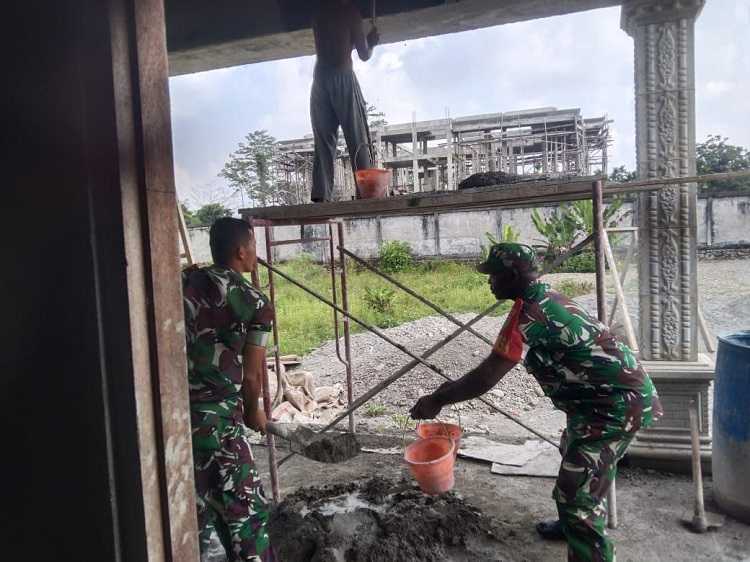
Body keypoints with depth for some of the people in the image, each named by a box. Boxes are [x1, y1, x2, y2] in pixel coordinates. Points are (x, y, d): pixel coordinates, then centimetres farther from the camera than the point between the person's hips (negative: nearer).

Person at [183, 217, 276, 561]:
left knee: (195, 506, 22)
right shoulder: (255, 303, -8)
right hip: (215, 419, -6)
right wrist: (252, 412, 15)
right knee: (246, 511, 11)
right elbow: (252, 374, -4)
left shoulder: (185, 282, 5)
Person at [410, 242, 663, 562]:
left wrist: (437, 400, -11)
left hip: (618, 403, -11)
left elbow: (486, 379, -22)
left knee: (577, 496, -9)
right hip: (616, 392, 11)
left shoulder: (527, 313, -23)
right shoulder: (545, 297, 8)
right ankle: (572, 525, 52)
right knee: (573, 457, 30)